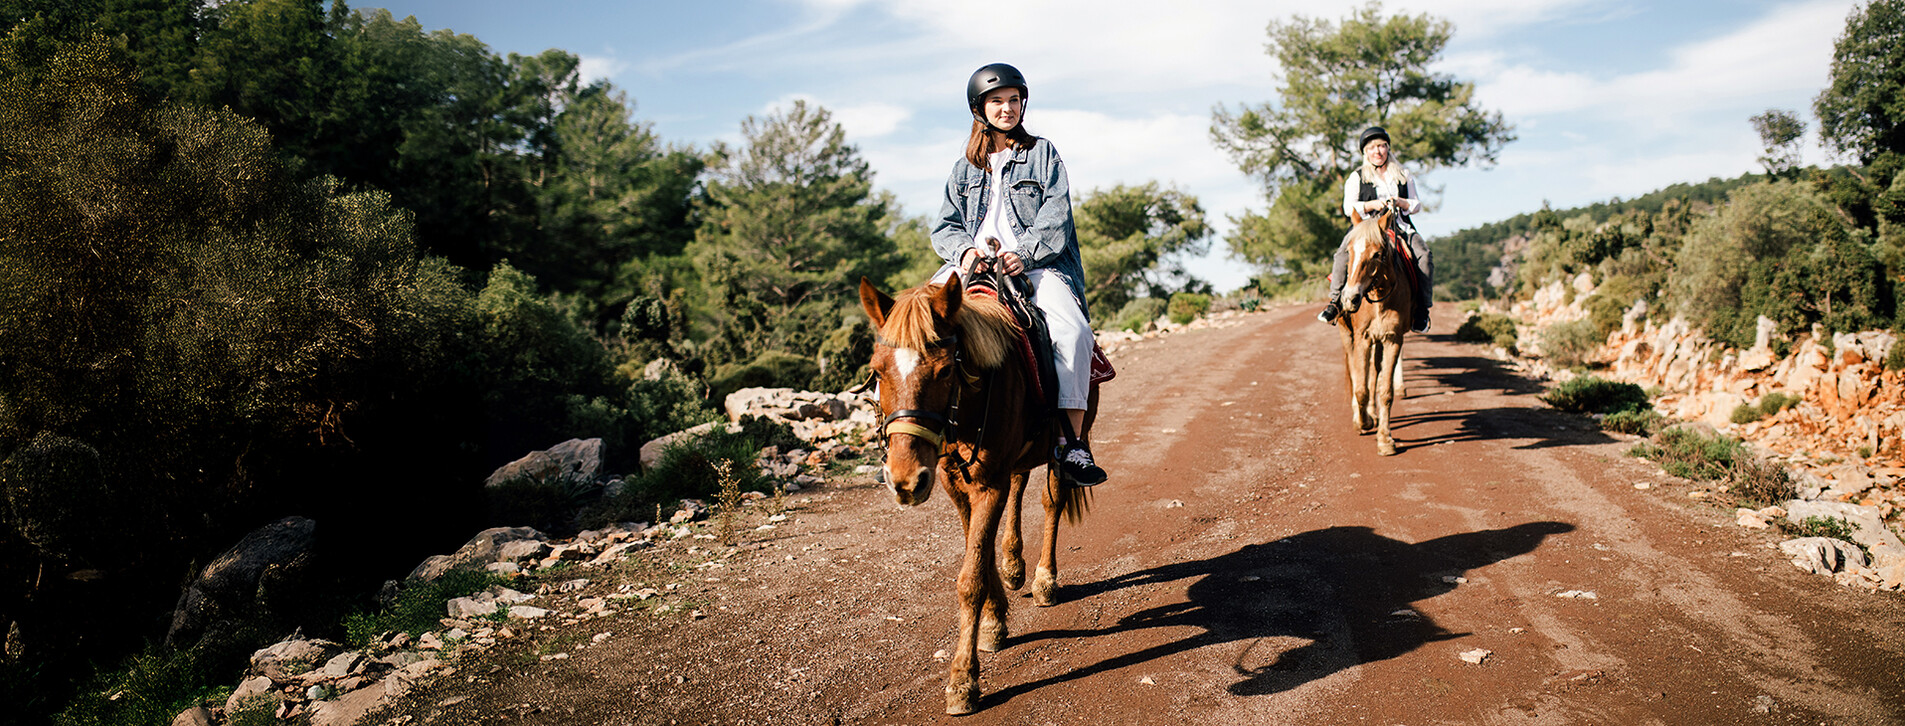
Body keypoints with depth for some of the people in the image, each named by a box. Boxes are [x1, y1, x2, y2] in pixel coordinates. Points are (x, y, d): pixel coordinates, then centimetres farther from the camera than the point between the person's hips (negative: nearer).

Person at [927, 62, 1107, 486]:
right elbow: (945, 225, 14)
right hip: (973, 265, 3)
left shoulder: (1043, 155, 15)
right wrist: (965, 250, -11)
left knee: (1073, 331, -30)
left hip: (1035, 264, -3)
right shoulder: (965, 168, 23)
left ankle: (1070, 439, -30)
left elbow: (1056, 218, 2)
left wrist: (1022, 253, -17)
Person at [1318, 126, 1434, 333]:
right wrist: (1372, 204, -16)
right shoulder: (1356, 178, 12)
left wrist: (1401, 202, -8)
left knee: (1423, 253, -26)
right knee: (1345, 251, -32)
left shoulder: (1404, 177, 18)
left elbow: (1417, 205, 14)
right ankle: (1336, 302, -27)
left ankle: (1422, 309, -21)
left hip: (1400, 228, 2)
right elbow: (1349, 208, 1)